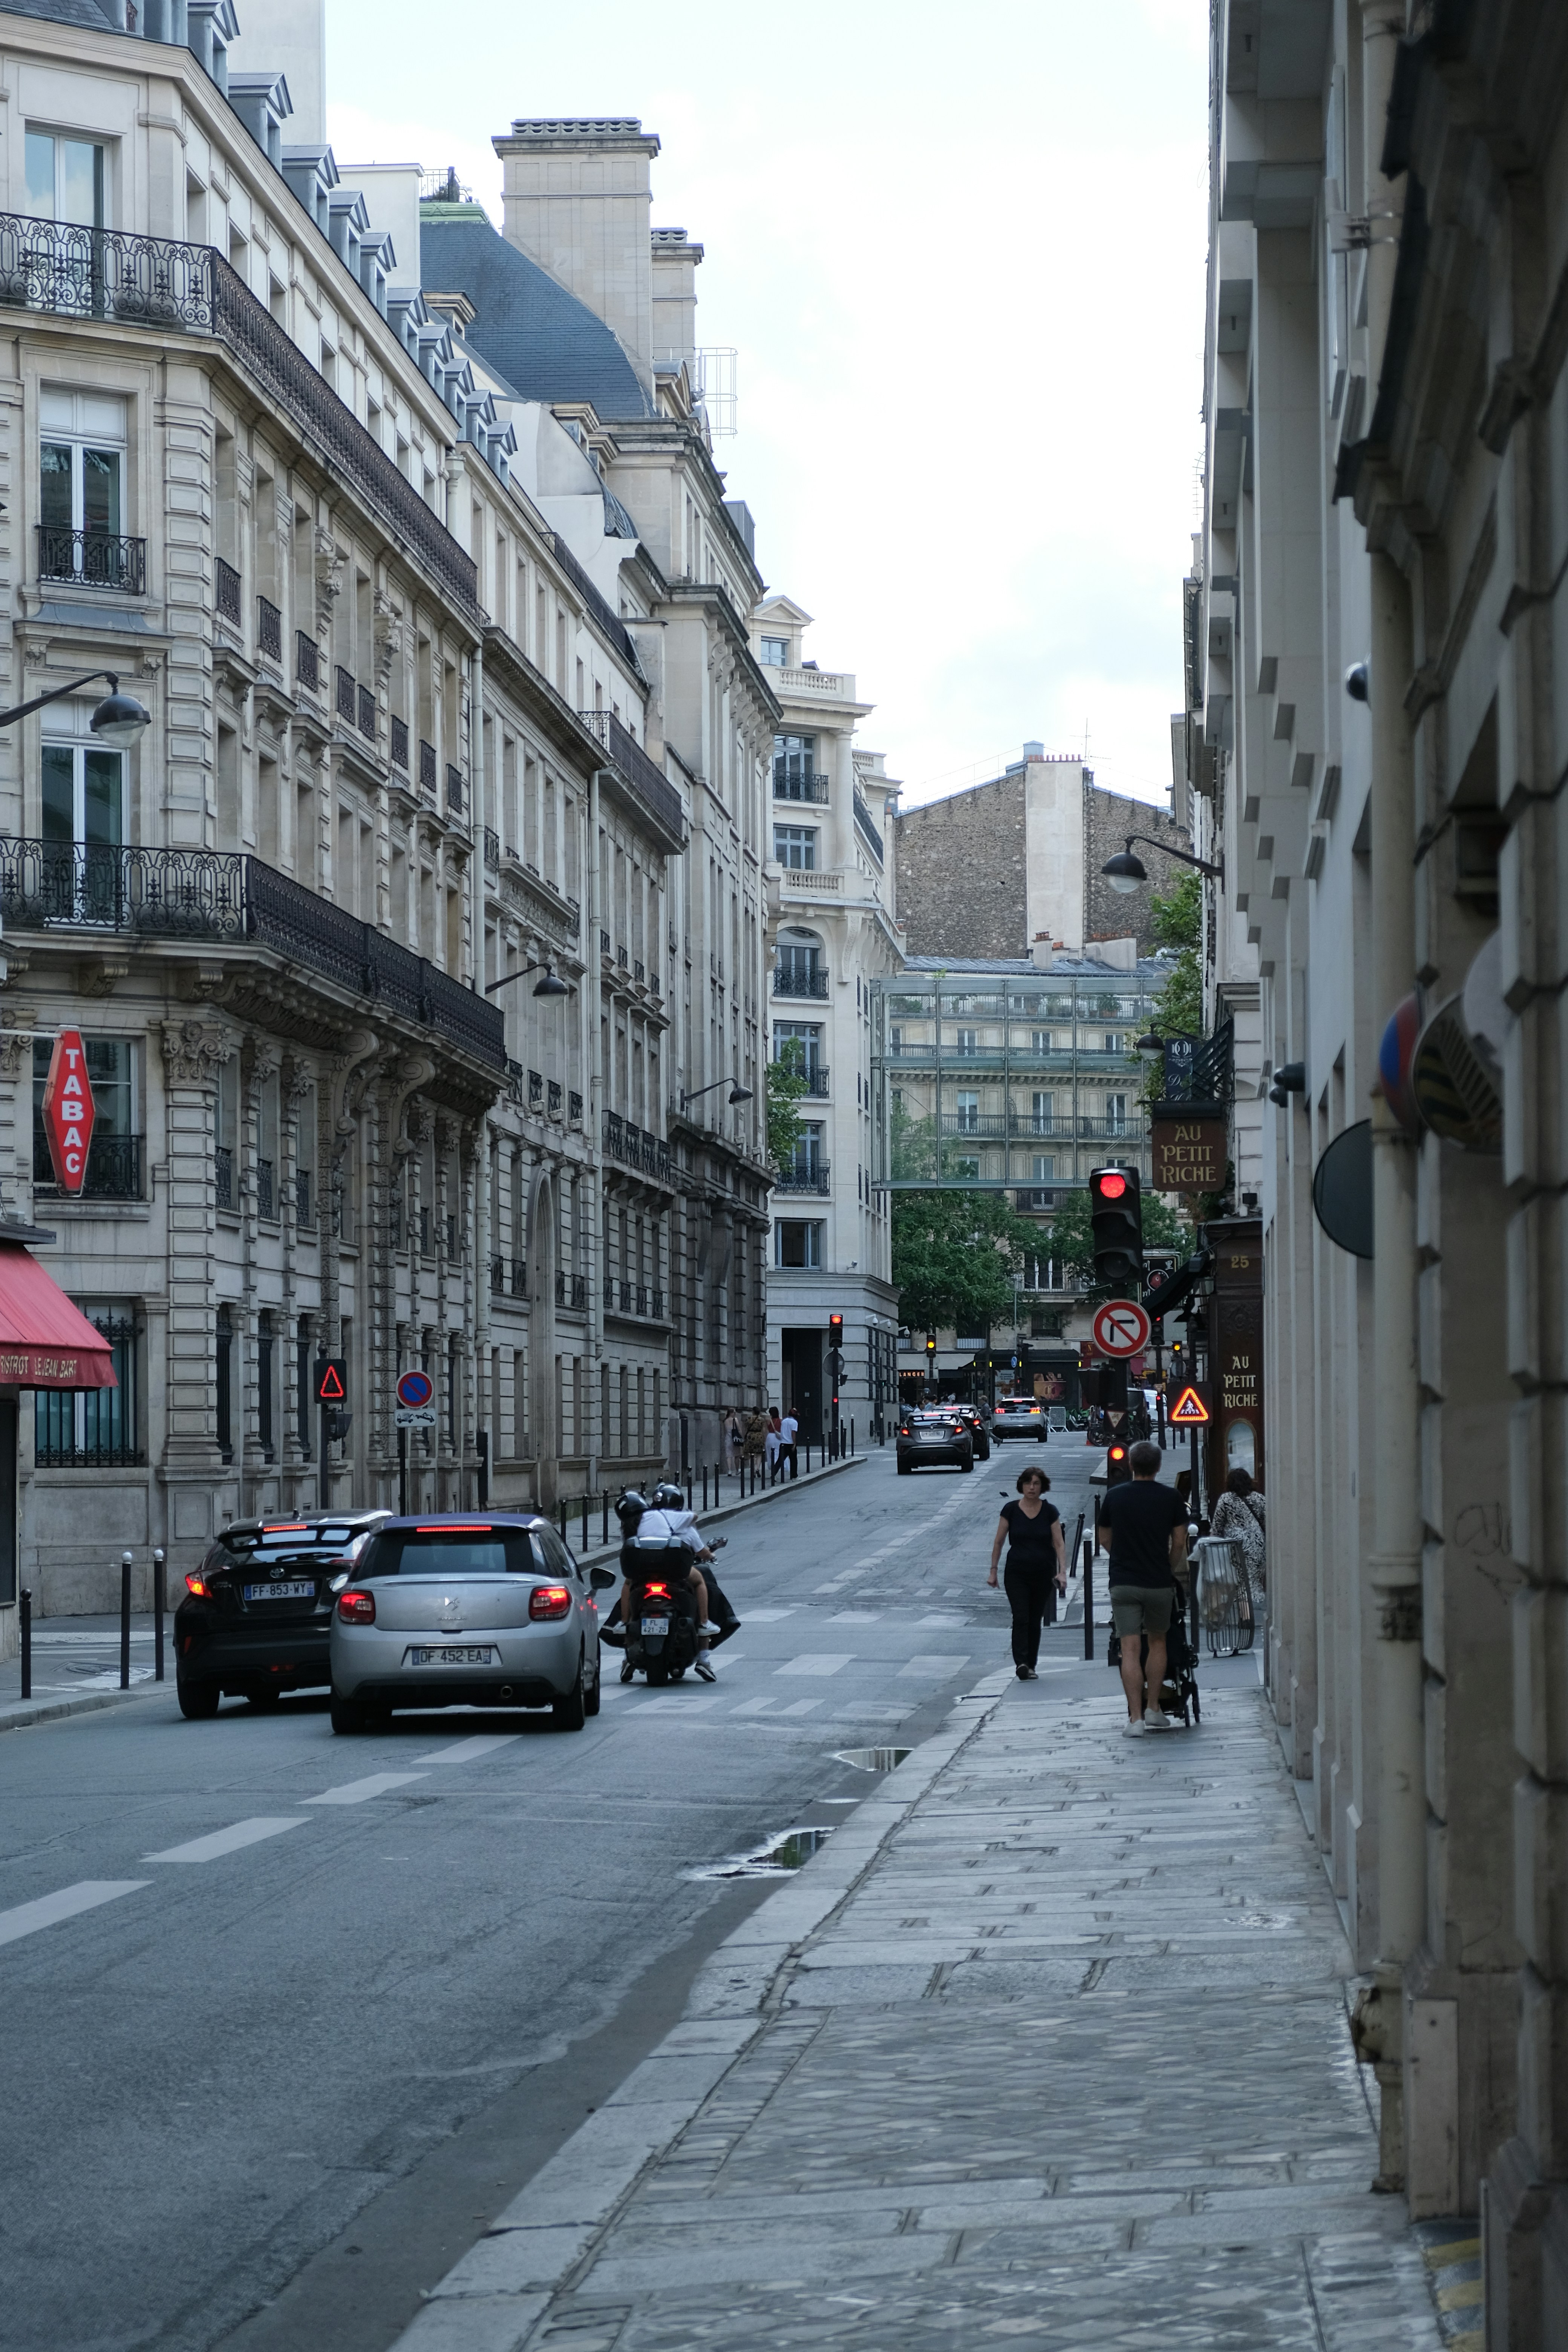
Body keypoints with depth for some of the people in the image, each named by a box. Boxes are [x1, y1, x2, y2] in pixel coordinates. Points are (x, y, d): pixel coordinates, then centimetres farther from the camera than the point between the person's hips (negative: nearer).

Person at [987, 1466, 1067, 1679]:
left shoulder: (1050, 1512, 0)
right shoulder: (1011, 1510, -1)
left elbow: (1059, 1544, -2)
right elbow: (998, 1542, 6)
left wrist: (1062, 1572, -13)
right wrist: (993, 1570, 3)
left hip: (1043, 1574, 1)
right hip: (1016, 1573, -1)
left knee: (1035, 1621, 7)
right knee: (1020, 1618, -15)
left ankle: (1031, 1666, 16)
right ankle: (1021, 1664, -25)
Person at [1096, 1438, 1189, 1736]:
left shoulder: (1114, 1496, 1)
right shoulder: (1171, 1498, -2)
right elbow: (1179, 1542, 2)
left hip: (1123, 1583, 0)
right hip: (1159, 1583, 0)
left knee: (1130, 1650, -2)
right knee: (1157, 1643, 18)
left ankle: (1136, 1718, -7)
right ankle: (1153, 1709, 15)